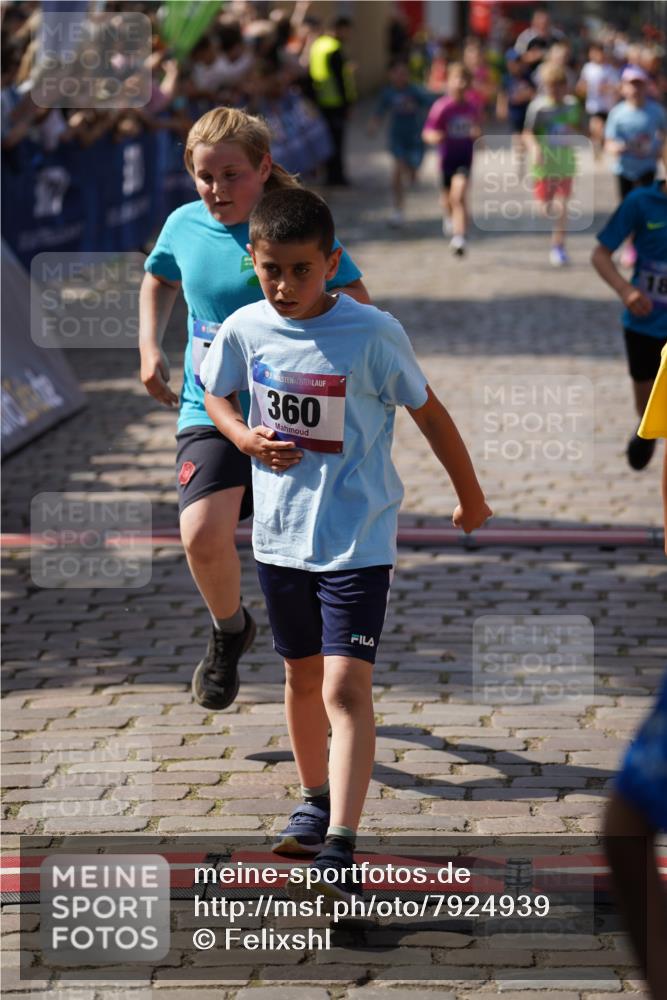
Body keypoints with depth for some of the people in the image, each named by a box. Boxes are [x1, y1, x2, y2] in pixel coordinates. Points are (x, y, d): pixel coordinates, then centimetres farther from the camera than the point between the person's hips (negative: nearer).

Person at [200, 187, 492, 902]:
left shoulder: (373, 335, -15)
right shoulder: (246, 330, -4)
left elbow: (429, 413, -2)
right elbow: (215, 395, 15)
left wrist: (470, 497, 8)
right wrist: (244, 437, -7)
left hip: (358, 541, -5)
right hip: (280, 534, 5)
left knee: (345, 686, -14)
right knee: (302, 676, 19)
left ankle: (339, 847, -18)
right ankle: (315, 801, 41)